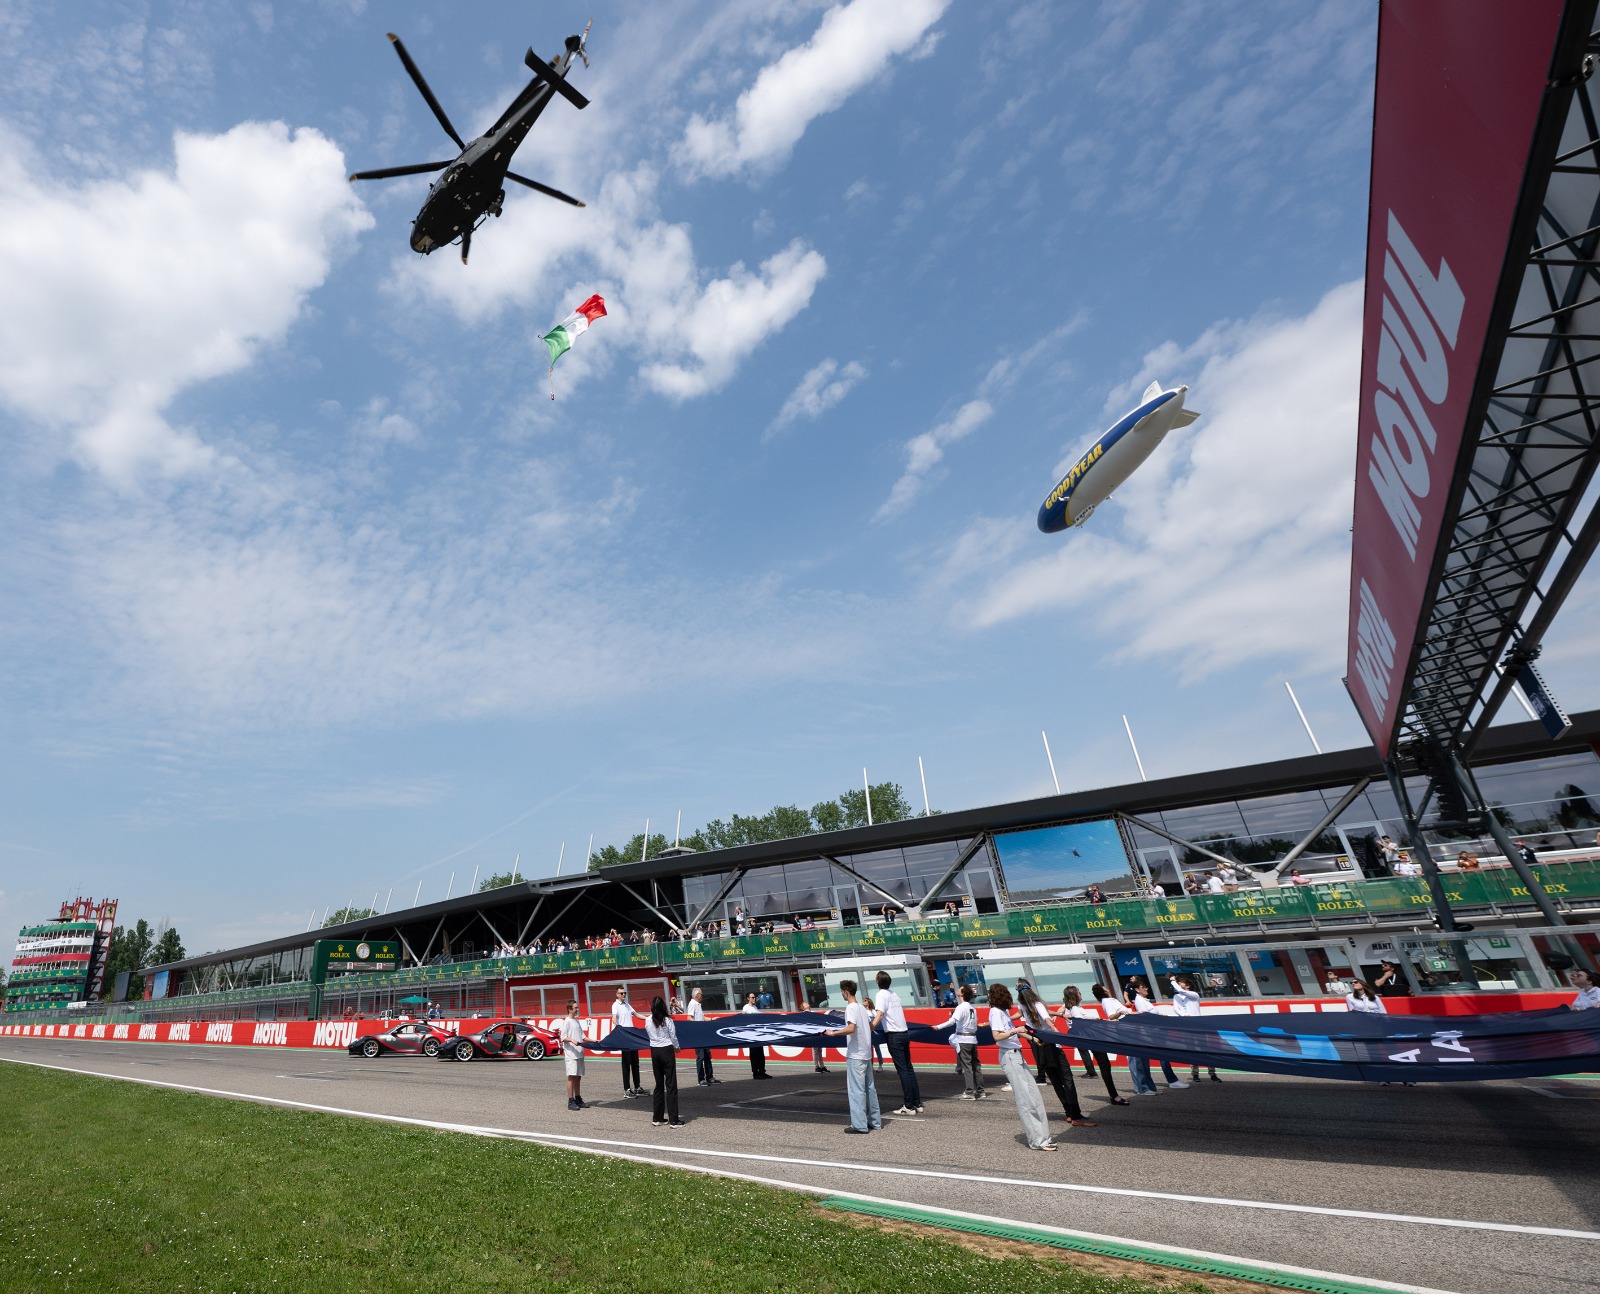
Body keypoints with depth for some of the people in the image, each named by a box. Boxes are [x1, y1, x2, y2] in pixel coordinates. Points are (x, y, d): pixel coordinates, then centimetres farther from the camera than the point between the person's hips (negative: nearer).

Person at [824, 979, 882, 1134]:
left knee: (857, 1090, -3)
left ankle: (860, 1126, 0)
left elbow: (851, 1028, -28)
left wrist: (833, 1033, -21)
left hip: (855, 1055, -9)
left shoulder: (850, 1007, -15)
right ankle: (875, 1122, 19)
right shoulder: (862, 1007, 11)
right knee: (870, 1088, 13)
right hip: (866, 1054, 9)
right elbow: (871, 1026, 20)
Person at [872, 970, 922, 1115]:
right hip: (904, 1033, 7)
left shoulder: (881, 995, -10)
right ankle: (917, 1104, 17)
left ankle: (908, 1106, 2)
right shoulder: (894, 994, 13)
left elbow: (879, 1015, -24)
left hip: (894, 1035, -7)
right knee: (909, 1069, 13)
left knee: (902, 1071, -3)